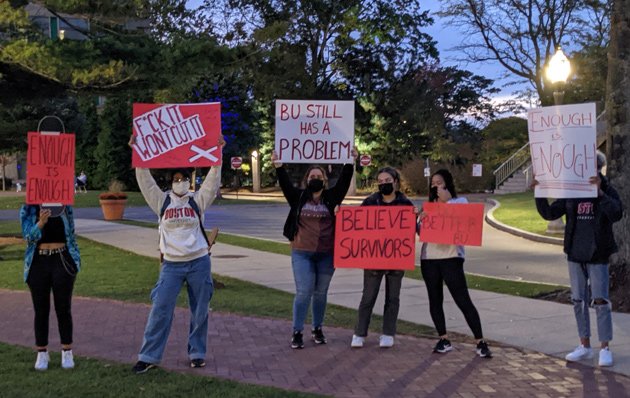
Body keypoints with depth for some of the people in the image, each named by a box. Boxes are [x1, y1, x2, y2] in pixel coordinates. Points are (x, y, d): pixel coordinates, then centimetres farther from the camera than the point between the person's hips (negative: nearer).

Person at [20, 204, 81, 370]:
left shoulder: (65, 207, 4)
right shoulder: (27, 210, 2)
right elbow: (28, 236, -8)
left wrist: (76, 259, 8)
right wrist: (41, 222, -25)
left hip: (62, 261, 0)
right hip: (38, 263, 0)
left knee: (63, 309, 3)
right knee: (41, 310, 6)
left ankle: (67, 352, 14)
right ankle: (42, 353, 19)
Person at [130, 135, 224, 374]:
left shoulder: (198, 201, 3)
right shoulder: (161, 201, 4)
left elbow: (213, 180, -5)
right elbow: (145, 180, -1)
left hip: (199, 263, 0)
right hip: (171, 265, 0)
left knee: (200, 311, 7)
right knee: (160, 310, -3)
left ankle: (197, 353, 21)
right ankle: (149, 357, 5)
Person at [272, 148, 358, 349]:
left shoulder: (331, 197, 4)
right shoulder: (298, 197, 3)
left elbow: (344, 182, -3)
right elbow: (285, 183, -6)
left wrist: (350, 163, -12)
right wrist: (278, 166, -19)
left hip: (327, 254, 2)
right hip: (302, 253, -1)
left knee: (321, 293, 11)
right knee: (303, 292, -5)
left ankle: (317, 329, 25)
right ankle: (297, 332, 6)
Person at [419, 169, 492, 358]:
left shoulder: (460, 202, 5)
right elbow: (421, 231, 14)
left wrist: (446, 201, -8)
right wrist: (420, 220, -6)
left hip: (451, 257, -4)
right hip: (428, 257, 5)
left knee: (463, 300, -8)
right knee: (435, 300, 6)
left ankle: (480, 342, -4)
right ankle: (444, 339, 16)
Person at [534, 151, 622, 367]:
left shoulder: (607, 191, -6)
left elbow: (616, 214, -23)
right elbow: (549, 213, 3)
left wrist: (600, 191, -34)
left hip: (597, 256, -4)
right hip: (575, 255, 4)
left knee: (600, 301, -2)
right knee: (578, 301, 10)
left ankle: (605, 349, 9)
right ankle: (584, 346, 22)